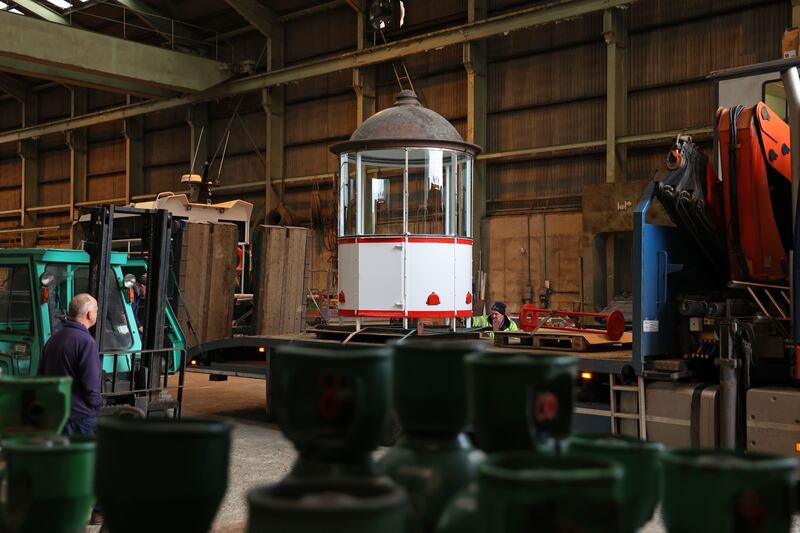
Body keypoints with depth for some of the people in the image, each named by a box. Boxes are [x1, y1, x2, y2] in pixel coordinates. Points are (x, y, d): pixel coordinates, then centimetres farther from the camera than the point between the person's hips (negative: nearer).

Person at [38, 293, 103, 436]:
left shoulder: (53, 339, 12)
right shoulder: (86, 342, -17)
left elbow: (41, 376, 18)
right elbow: (91, 383, -18)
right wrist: (97, 404, -2)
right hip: (81, 416, -9)